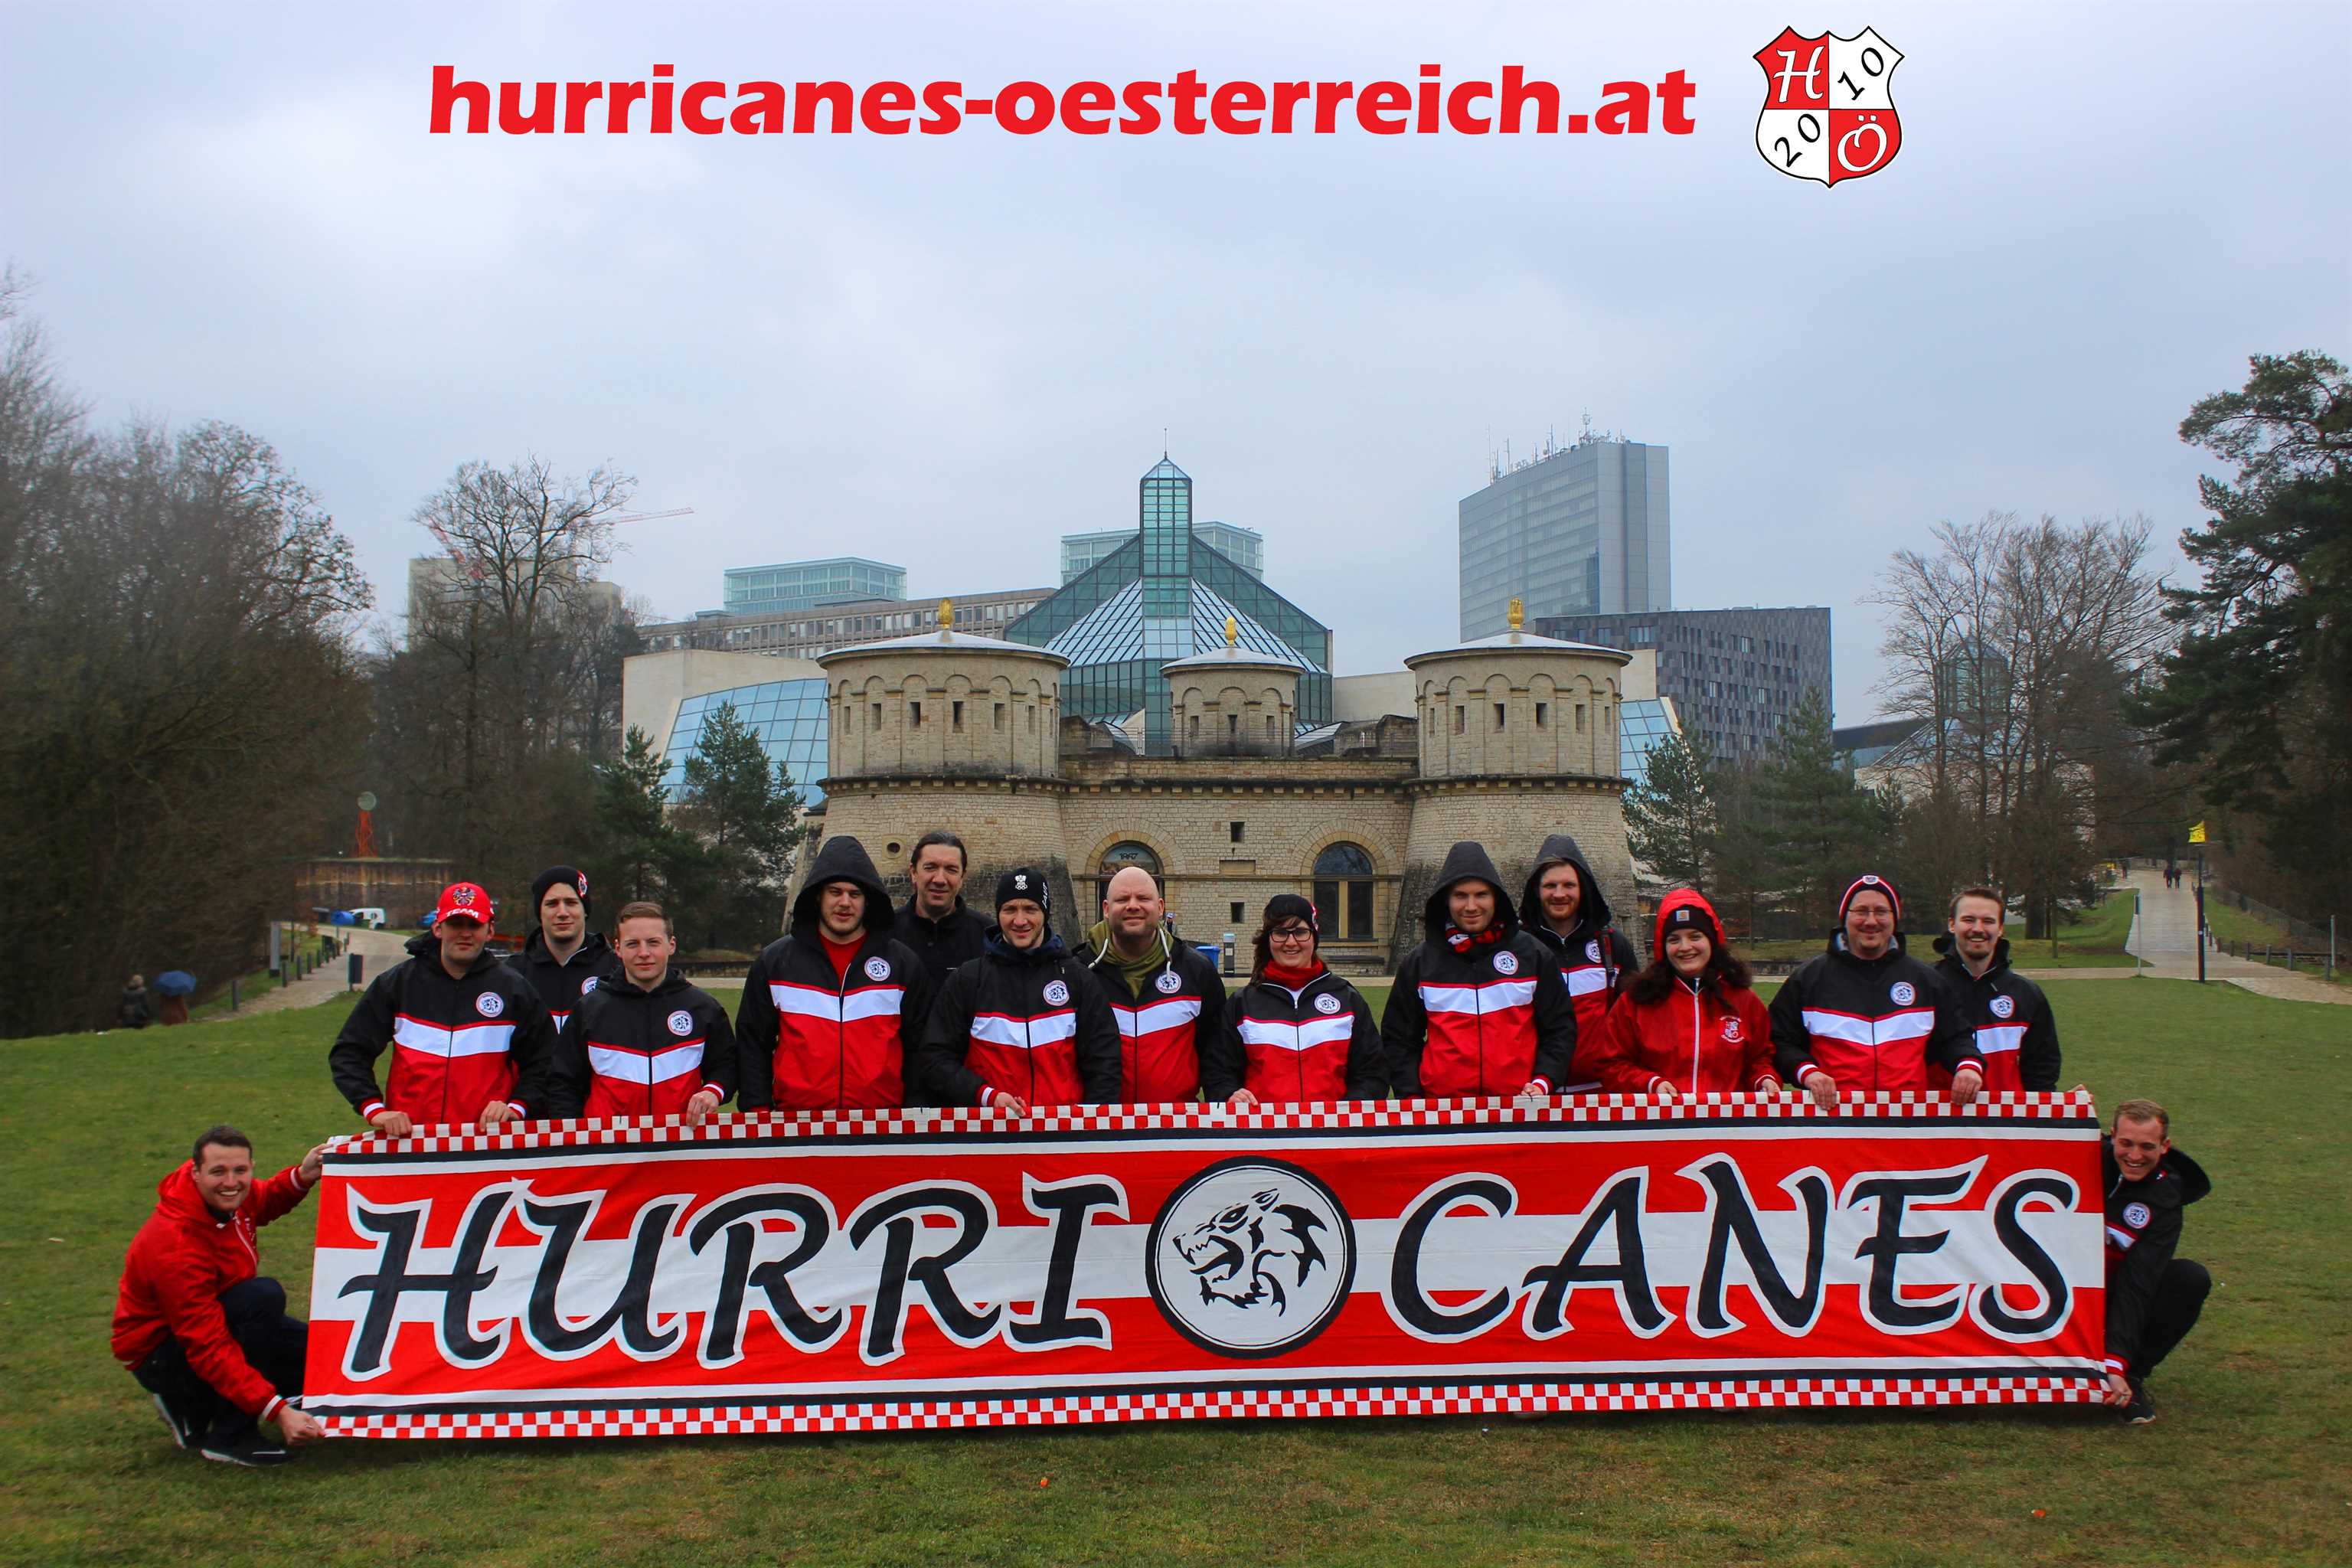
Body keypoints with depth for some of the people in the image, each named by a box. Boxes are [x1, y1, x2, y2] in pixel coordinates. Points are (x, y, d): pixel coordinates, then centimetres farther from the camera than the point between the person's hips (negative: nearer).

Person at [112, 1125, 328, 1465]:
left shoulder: (223, 1197, -10)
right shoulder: (177, 1247, -34)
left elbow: (263, 1202, 17)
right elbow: (209, 1348, -35)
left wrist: (300, 1178, -6)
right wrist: (277, 1411, -41)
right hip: (159, 1354, -9)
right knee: (264, 1295, -32)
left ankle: (193, 1409, 12)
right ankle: (230, 1437, -20)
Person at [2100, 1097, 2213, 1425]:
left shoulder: (2165, 1199, -18)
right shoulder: (2092, 1155, -13)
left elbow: (2136, 1284, -25)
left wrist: (2116, 1364, -33)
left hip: (2115, 1292, 0)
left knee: (2192, 1278, -26)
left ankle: (2132, 1376, -11)